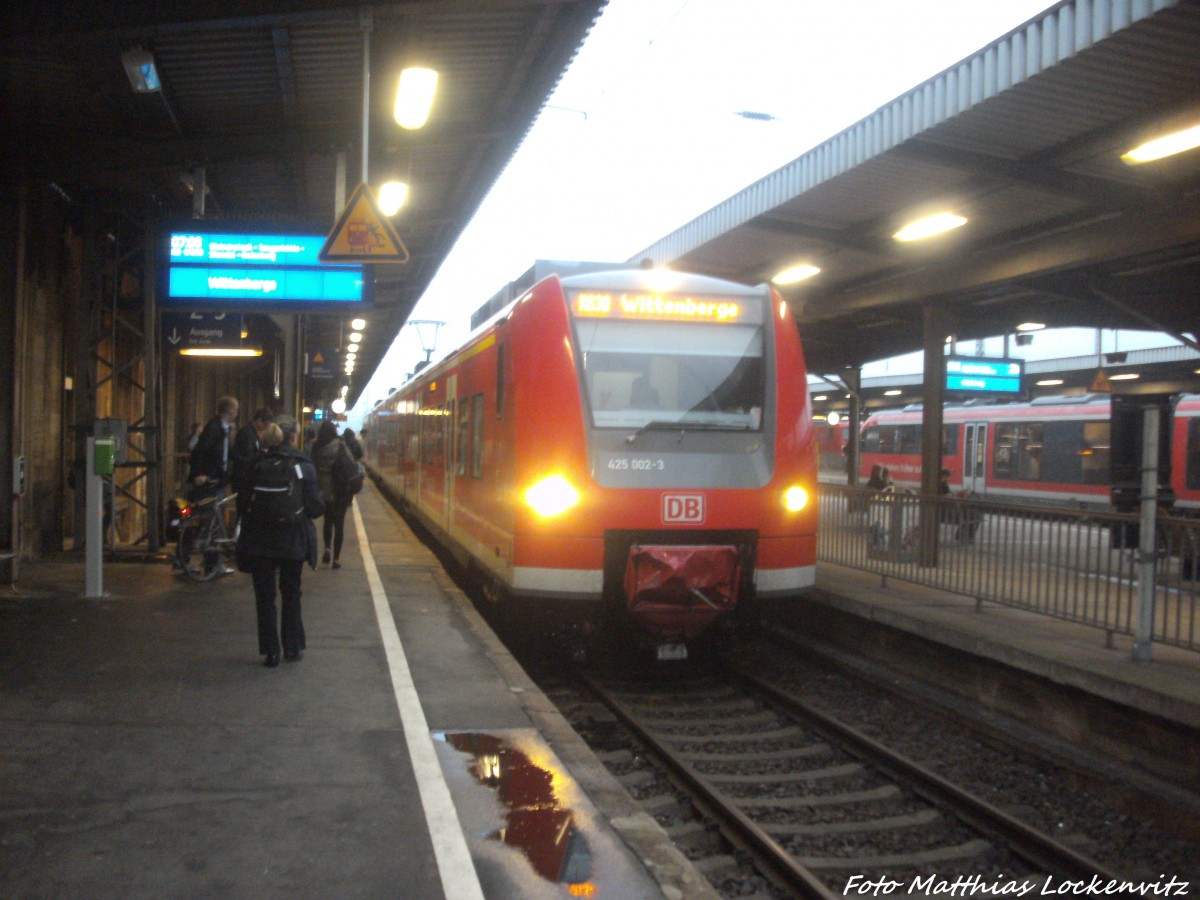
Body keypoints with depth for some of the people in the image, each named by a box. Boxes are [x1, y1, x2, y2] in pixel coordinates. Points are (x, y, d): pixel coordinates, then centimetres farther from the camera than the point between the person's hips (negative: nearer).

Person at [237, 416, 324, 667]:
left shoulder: (257, 465, -6)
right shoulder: (304, 467, -9)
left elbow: (245, 503, -2)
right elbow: (316, 507, -10)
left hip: (260, 541, 0)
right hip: (293, 542, 0)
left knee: (265, 597, 9)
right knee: (291, 595, 18)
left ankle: (271, 652, 9)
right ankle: (293, 648, 23)